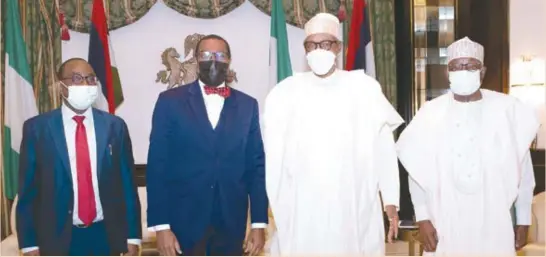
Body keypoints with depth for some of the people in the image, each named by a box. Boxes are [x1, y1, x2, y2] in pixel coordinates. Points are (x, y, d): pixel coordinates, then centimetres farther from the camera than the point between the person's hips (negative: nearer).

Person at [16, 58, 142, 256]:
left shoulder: (115, 126, 0)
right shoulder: (37, 128, -3)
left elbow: (127, 183, 2)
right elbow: (28, 190, -1)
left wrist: (132, 237, 0)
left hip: (107, 236, 2)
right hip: (57, 238, -1)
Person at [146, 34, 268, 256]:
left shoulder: (247, 105, 6)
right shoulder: (170, 101, 0)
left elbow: (257, 165, 5)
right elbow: (157, 165, -3)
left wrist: (259, 223, 0)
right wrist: (161, 226, -9)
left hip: (231, 225, 2)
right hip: (183, 223, -2)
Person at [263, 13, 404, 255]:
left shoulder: (365, 88, 0)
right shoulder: (285, 92, 2)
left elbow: (383, 149, 1)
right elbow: (273, 157, 3)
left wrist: (391, 201, 0)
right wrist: (271, 207, 2)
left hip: (355, 207, 0)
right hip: (300, 211, 1)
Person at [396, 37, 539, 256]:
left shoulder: (507, 109, -3)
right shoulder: (431, 113, -1)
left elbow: (523, 169, 4)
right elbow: (417, 170, 3)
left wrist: (524, 220, 6)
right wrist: (422, 217, -2)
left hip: (493, 223, 0)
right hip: (445, 224, 0)